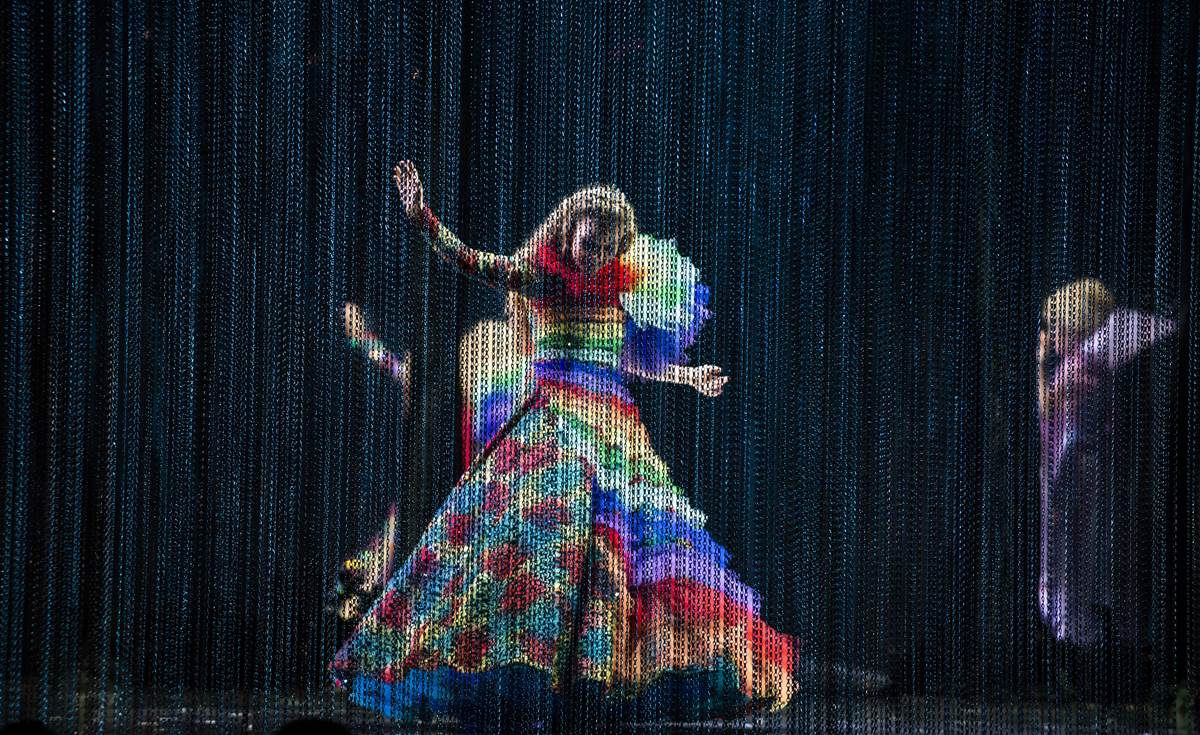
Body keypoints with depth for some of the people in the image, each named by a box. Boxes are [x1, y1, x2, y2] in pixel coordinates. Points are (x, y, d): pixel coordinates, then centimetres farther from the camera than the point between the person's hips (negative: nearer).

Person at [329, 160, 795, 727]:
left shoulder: (617, 288, 15)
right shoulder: (539, 276, 2)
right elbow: (466, 260, -8)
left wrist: (690, 376, 39)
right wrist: (421, 217, -19)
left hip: (615, 425, 5)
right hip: (554, 420, -5)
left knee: (646, 534, 0)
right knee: (541, 524, -19)